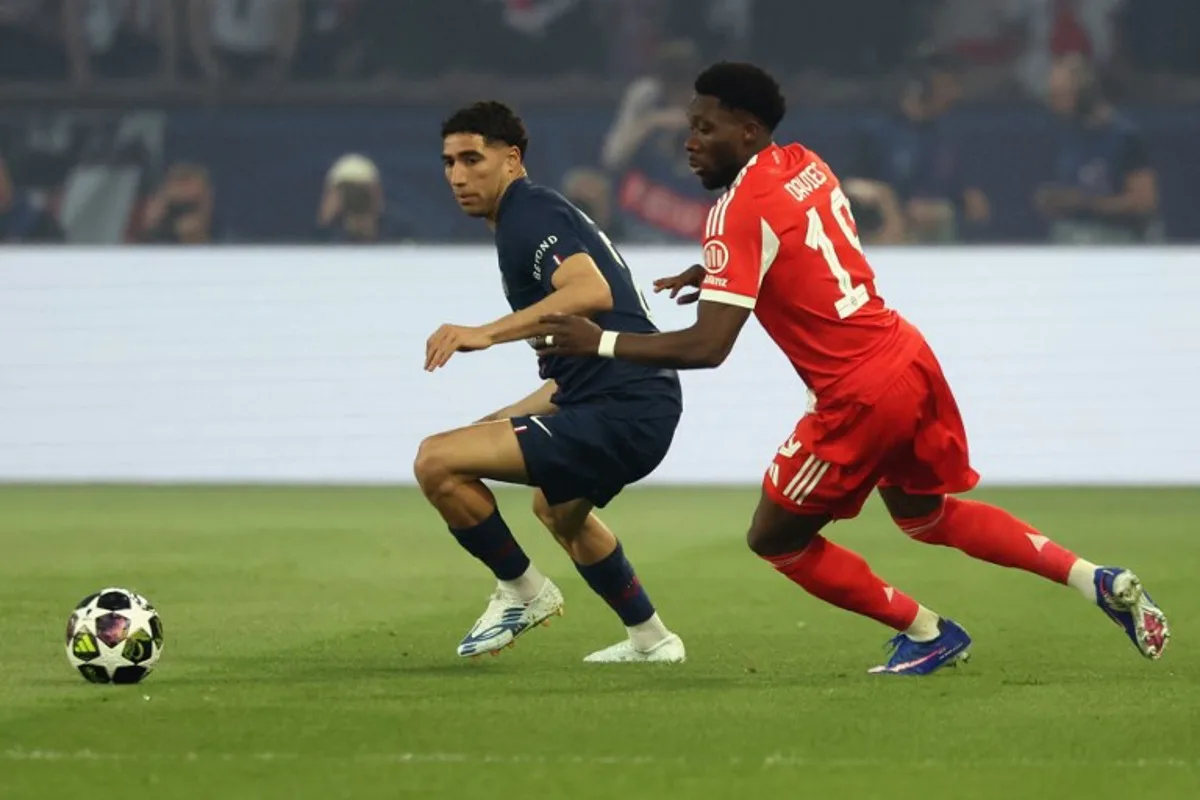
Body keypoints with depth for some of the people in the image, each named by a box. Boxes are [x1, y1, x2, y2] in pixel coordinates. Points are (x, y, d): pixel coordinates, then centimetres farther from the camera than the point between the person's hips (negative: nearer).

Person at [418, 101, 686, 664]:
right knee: (556, 506, 39)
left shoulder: (529, 215, -11)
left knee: (438, 462, -18)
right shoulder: (537, 213, 21)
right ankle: (651, 638, 46)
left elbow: (592, 292, -32)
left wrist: (486, 333, -37)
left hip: (619, 414, -12)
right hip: (645, 406, 12)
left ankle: (522, 592, 1)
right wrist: (511, 417, 27)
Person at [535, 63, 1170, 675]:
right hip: (908, 357, 9)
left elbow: (707, 347, -23)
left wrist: (600, 343, -14)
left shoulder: (740, 211, -17)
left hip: (860, 395, -9)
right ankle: (1099, 581, 21)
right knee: (926, 516, 29)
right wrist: (717, 275, 16)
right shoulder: (804, 165, 9)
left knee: (775, 539, 9)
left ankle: (928, 635, 16)